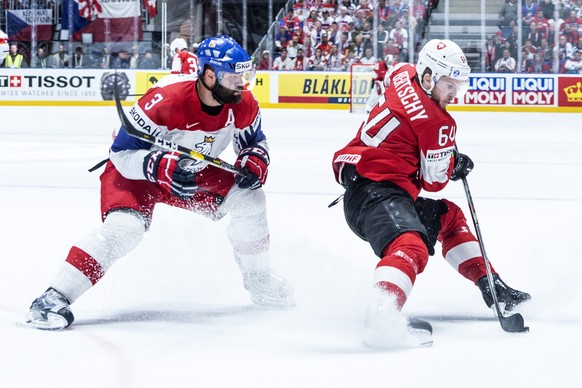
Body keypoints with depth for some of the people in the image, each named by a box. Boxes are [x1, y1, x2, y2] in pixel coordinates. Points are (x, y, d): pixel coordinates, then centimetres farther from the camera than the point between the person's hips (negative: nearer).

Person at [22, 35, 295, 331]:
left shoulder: (243, 104, -15)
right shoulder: (165, 99, -35)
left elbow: (255, 141, 6)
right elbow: (123, 153, -30)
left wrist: (254, 161, -17)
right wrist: (163, 167, -45)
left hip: (195, 173, 7)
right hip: (136, 172, -7)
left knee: (248, 197, -5)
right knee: (124, 228, -30)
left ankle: (259, 282, 16)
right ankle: (56, 297, -29)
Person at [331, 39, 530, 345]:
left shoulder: (403, 75, 12)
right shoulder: (436, 123, -11)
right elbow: (434, 180, -5)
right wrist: (455, 165, 17)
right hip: (375, 194, -11)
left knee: (448, 216, 27)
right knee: (411, 248, -36)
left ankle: (490, 286, 32)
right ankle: (381, 316, -59)